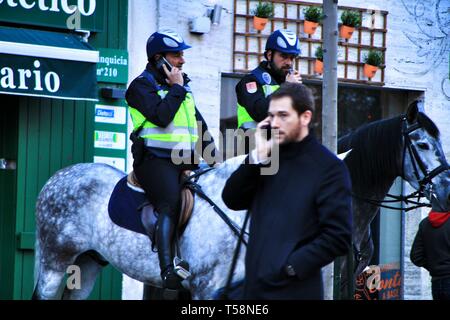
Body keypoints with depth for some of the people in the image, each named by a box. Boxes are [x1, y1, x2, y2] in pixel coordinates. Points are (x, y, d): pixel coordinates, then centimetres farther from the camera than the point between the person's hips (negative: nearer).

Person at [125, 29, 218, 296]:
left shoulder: (183, 86, 23)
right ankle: (168, 269, -36)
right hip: (156, 161, -8)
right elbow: (161, 116, -17)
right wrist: (176, 87, -7)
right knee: (172, 204, -27)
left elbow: (200, 125, 28)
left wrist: (212, 156, 18)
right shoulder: (143, 85, 0)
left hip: (186, 161, 8)